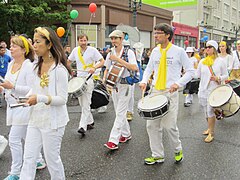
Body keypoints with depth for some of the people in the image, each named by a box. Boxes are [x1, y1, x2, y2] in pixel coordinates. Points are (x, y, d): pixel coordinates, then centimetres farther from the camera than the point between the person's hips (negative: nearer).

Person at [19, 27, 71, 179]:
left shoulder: (59, 69, -15)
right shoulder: (35, 67, 8)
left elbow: (63, 99, -17)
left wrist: (40, 98, -28)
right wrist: (30, 98, -1)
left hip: (53, 121, -7)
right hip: (36, 119, 7)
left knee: (52, 158, 8)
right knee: (29, 158, 8)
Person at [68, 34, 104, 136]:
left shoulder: (92, 50, -5)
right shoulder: (75, 50, 8)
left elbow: (102, 61, -6)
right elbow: (69, 61, 20)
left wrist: (94, 67, -23)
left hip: (88, 79, -6)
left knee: (86, 104, -11)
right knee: (82, 104, 13)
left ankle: (83, 126, -13)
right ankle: (90, 122, 29)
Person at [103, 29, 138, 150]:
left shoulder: (129, 52, -8)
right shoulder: (110, 54, 8)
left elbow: (134, 68, -21)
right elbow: (107, 69, 19)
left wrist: (118, 59, -22)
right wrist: (104, 78, 0)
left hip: (125, 85, -6)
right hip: (114, 85, 6)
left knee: (120, 113, -8)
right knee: (119, 112, 14)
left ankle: (113, 141, -9)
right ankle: (126, 134, 30)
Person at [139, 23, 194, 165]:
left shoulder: (178, 51, -5)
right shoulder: (155, 51, 9)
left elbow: (190, 71, -2)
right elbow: (149, 68, 18)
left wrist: (178, 83, -17)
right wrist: (144, 81, -1)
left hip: (170, 93, -5)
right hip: (155, 91, 5)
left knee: (169, 125, -6)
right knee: (152, 125, 4)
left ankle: (178, 150, 24)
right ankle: (158, 156, 20)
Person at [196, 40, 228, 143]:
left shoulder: (220, 61, -1)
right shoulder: (202, 61, 8)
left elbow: (226, 75, 2)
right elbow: (198, 75, 12)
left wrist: (218, 78, -13)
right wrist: (195, 66, 2)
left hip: (214, 90, -4)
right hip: (203, 90, 4)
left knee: (210, 111, -9)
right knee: (206, 111, 13)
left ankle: (211, 134, 1)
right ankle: (210, 127, 32)